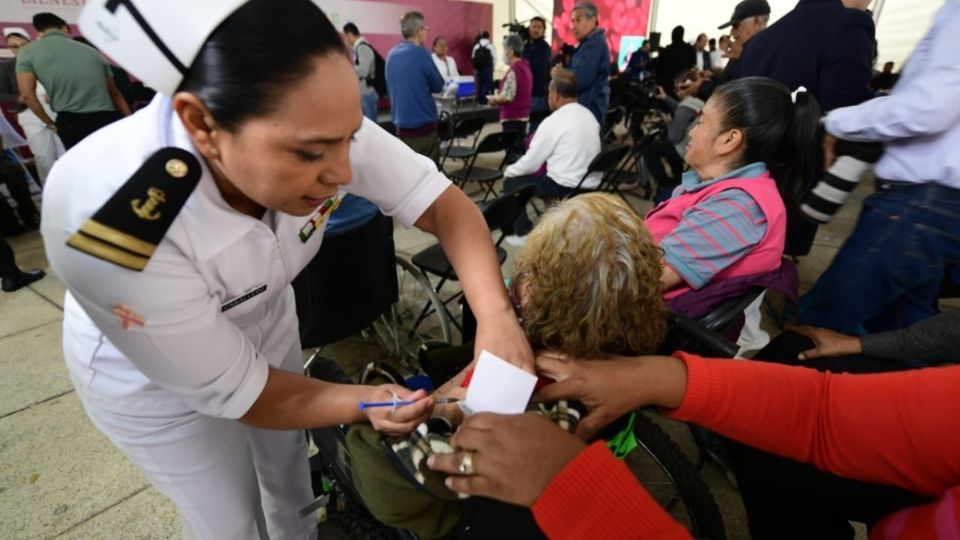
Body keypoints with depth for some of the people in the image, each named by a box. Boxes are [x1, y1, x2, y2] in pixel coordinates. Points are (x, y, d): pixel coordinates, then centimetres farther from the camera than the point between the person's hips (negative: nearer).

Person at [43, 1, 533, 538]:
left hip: (267, 322, 4)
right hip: (155, 379, -4)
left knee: (290, 465, 28)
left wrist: (494, 313, -40)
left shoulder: (310, 127, -30)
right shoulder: (110, 221, -40)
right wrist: (367, 401, -34)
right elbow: (234, 391, -29)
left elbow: (443, 202, -27)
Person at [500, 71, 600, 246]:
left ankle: (524, 233, 13)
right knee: (544, 174, 32)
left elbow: (531, 163, -10)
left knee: (512, 181, 6)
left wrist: (508, 171, 8)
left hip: (566, 188, -8)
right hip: (591, 184, 8)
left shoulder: (553, 121, -14)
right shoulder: (589, 115, 9)